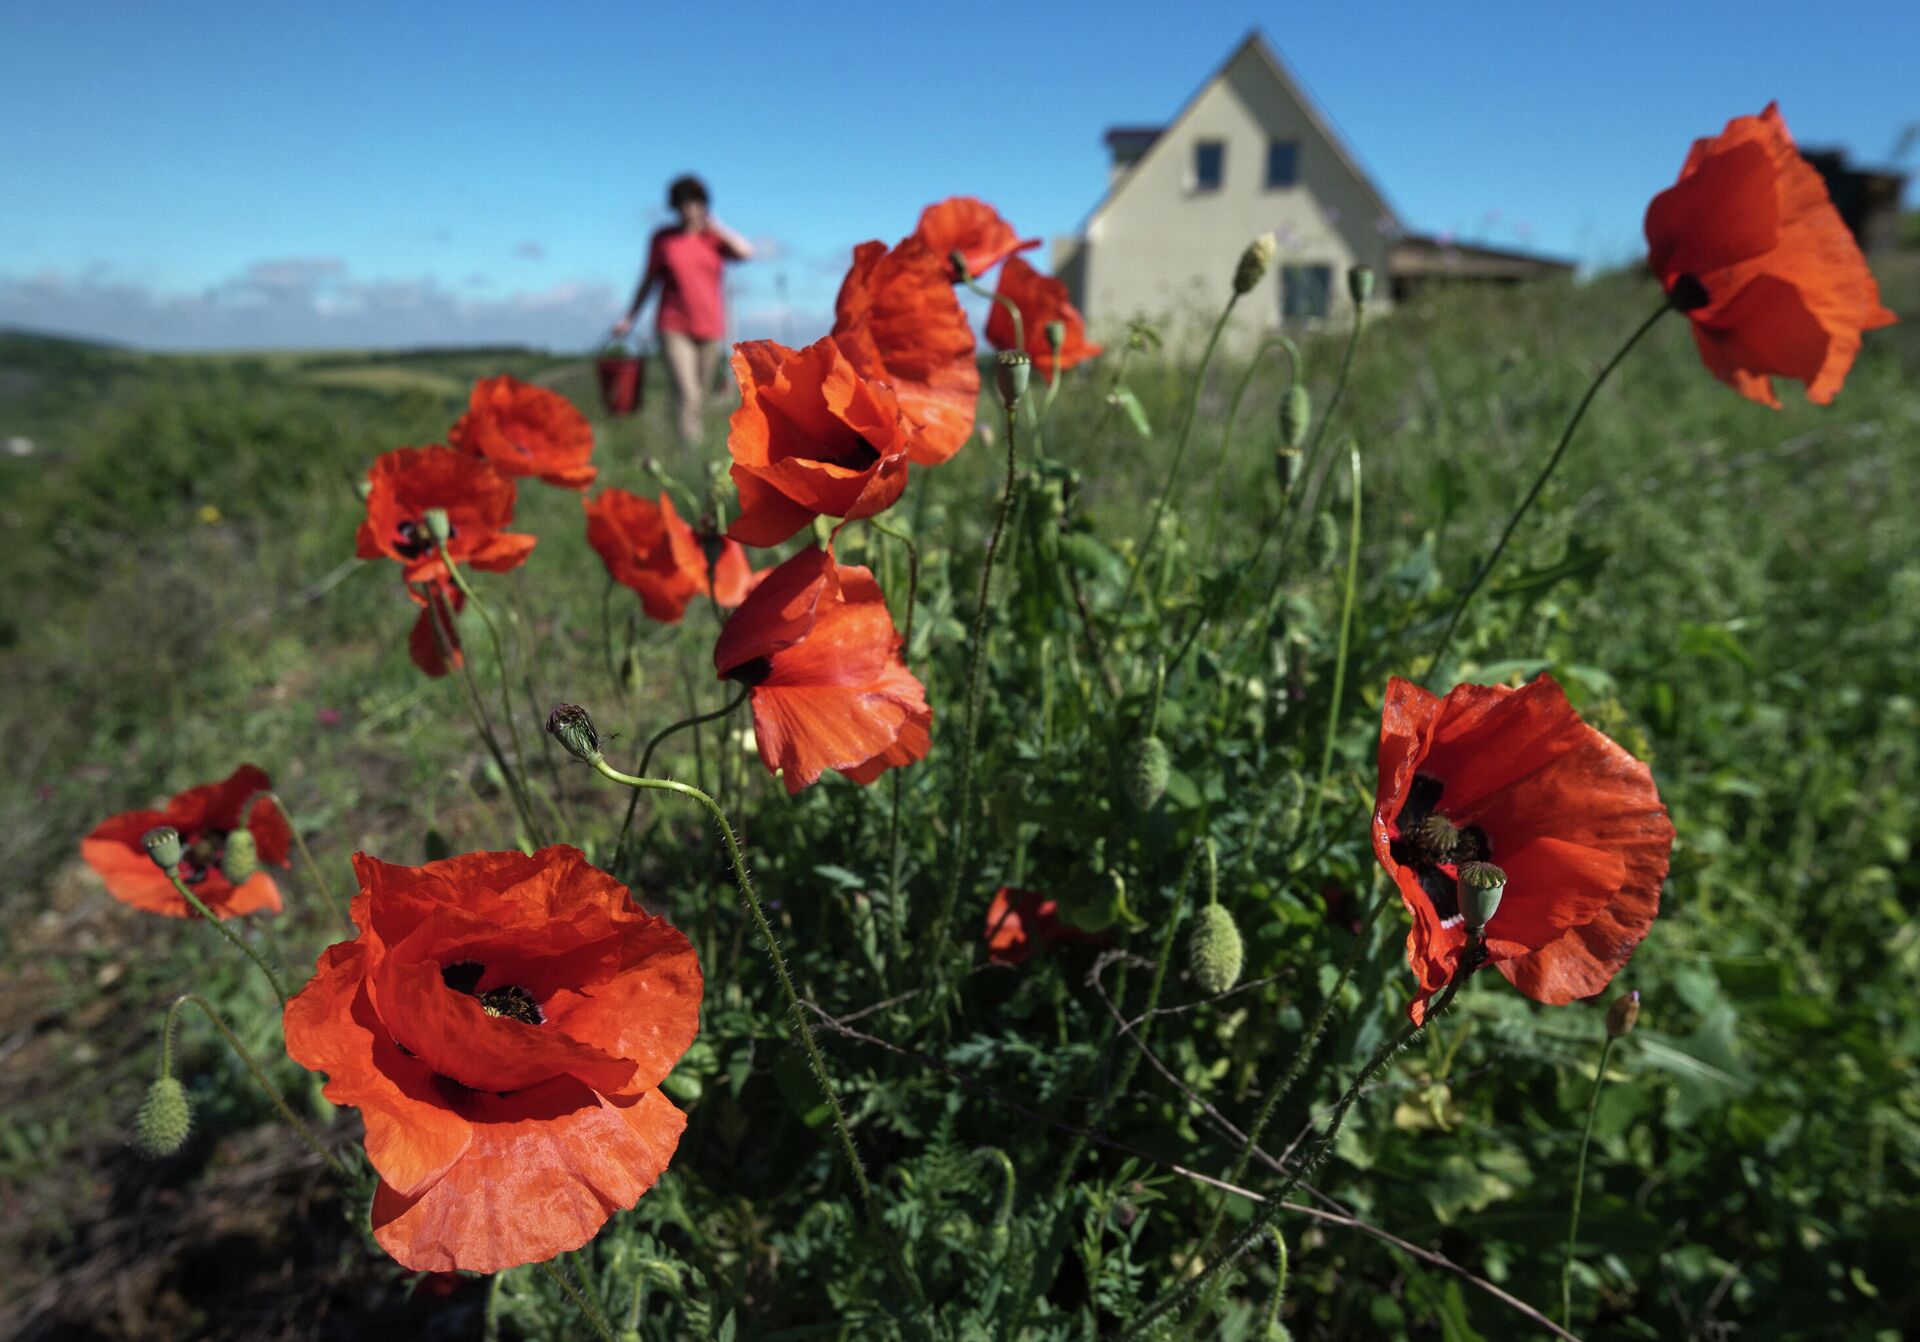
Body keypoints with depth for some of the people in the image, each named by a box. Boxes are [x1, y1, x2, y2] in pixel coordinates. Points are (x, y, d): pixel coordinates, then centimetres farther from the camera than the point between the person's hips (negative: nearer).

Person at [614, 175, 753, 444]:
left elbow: (747, 253, -12)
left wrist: (715, 226, -6)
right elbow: (650, 279, 10)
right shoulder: (662, 238, 3)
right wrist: (629, 318, 7)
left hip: (710, 330, 2)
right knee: (687, 394, -18)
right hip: (674, 328, -2)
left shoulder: (714, 237, 5)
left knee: (700, 398, 8)